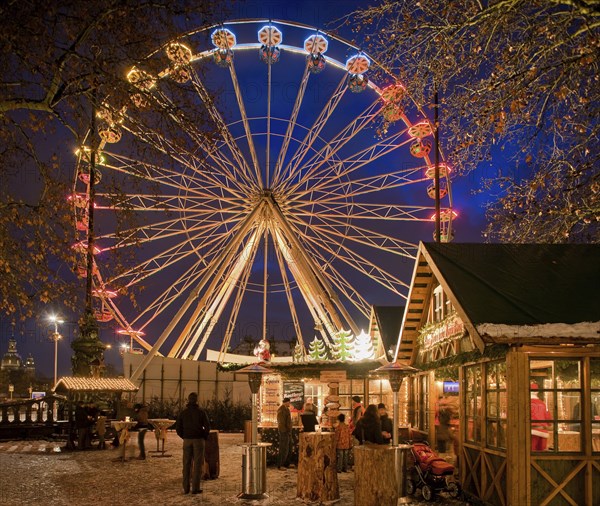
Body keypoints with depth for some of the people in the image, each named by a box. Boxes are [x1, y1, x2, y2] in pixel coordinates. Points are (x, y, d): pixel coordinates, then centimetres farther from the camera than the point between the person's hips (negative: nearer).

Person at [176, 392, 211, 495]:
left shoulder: (183, 413, 2)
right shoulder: (201, 412, -6)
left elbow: (178, 428, 1)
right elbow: (207, 426, -8)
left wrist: (184, 437, 13)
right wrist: (205, 438, 7)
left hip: (187, 440, 3)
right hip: (198, 440, -2)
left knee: (187, 464, 8)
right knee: (197, 464, 1)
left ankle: (186, 488, 8)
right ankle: (195, 488, 0)